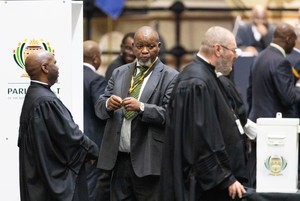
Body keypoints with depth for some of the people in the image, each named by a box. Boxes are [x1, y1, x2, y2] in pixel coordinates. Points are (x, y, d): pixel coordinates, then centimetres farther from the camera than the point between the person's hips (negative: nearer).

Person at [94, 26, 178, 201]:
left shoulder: (170, 77, -3)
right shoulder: (119, 73, 14)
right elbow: (99, 108, 11)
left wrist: (141, 107, -25)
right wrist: (108, 104, -12)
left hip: (148, 159, -5)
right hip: (119, 157, 5)